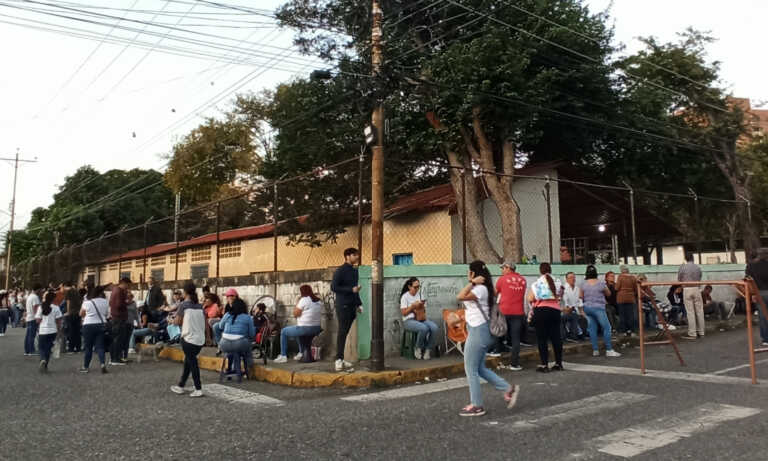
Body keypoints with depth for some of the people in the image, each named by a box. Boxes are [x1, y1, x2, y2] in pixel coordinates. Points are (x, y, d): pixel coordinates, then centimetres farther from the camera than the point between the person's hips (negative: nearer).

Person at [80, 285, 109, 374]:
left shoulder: (87, 302, -7)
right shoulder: (105, 302, 0)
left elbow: (81, 314, 4)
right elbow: (107, 314, 9)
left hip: (89, 325, -2)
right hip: (102, 324, 2)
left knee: (88, 347, 9)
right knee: (100, 346, 4)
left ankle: (85, 367, 16)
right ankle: (103, 364, -14)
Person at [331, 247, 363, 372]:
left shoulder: (355, 270, 16)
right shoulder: (340, 270, -7)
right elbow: (333, 287, -13)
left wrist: (359, 303, 18)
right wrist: (351, 289, -17)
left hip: (352, 306, 7)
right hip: (343, 306, -7)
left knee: (345, 332, 8)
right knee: (342, 332, -6)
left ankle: (341, 359, 12)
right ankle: (339, 360, -3)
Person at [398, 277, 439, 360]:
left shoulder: (420, 295, 15)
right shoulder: (405, 297, -2)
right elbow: (403, 313, -7)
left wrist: (422, 305, -4)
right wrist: (413, 306, -15)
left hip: (421, 319, 5)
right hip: (409, 321, -5)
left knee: (435, 327, -26)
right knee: (424, 328, -35)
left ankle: (428, 350, -11)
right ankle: (418, 349, -11)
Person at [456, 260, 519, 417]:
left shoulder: (480, 289, -17)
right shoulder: (482, 288, 12)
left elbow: (460, 297, -30)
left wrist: (472, 282, -26)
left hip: (478, 331, -10)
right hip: (480, 330, 10)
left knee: (471, 369, 1)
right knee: (479, 369, 17)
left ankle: (476, 406, 10)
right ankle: (508, 388, 18)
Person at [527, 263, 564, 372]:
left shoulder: (537, 283, -4)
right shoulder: (557, 282, 4)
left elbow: (530, 299, -9)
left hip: (541, 310, -3)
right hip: (555, 310, 3)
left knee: (542, 339, 1)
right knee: (556, 337, 10)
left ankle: (544, 365, 1)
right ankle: (559, 363, 16)